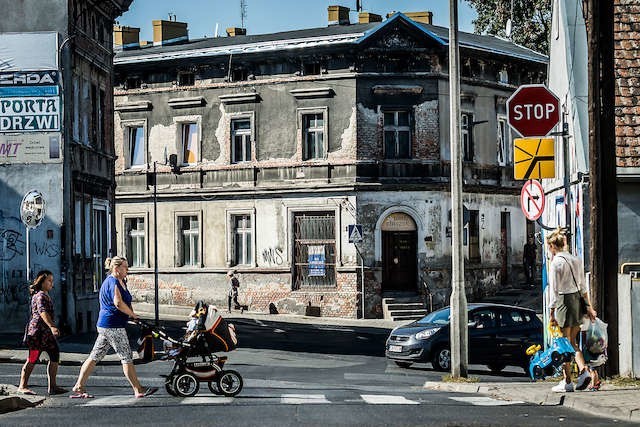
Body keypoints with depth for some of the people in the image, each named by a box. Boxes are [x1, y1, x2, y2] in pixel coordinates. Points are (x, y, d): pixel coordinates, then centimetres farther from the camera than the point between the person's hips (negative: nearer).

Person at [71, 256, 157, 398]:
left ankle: (78, 388, 10)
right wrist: (133, 314, -14)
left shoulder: (121, 281, 18)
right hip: (113, 326, -10)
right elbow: (118, 303, -25)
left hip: (105, 326, 10)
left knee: (95, 357, 9)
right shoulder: (113, 282, -13)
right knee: (126, 357, -5)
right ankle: (138, 390, -1)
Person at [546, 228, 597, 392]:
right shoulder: (576, 260, 10)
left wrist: (552, 313, -9)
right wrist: (589, 306, 18)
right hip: (578, 300, 7)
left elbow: (554, 291, -13)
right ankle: (583, 370, -3)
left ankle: (567, 382, 7)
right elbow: (583, 286, 13)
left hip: (564, 302, -7)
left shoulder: (556, 263, -12)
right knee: (573, 342, 15)